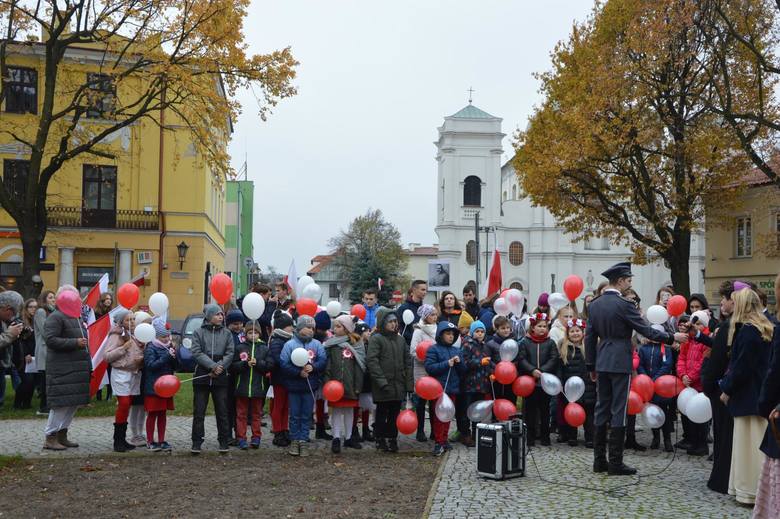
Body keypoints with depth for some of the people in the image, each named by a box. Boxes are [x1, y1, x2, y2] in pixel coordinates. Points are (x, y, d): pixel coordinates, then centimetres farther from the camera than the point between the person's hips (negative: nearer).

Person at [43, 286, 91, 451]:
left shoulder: (76, 318, 19)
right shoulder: (55, 317, -9)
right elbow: (51, 340, -19)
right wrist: (75, 342, -21)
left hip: (77, 368, 9)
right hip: (62, 369, -9)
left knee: (74, 403, 11)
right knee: (61, 403, -7)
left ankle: (62, 434, 21)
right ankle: (50, 438, 2)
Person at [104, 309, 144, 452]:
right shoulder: (116, 335, -6)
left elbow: (139, 353, 26)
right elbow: (107, 356, -13)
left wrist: (141, 358, 4)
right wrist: (123, 348, -19)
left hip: (134, 374, 7)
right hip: (121, 374, -7)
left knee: (127, 405, 7)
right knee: (123, 404, -13)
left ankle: (122, 439, 13)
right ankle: (117, 441, -5)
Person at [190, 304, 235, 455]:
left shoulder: (226, 333, 6)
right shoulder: (199, 332, 1)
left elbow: (230, 353, -1)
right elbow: (196, 352, -8)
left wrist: (219, 368, -13)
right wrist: (213, 366, -16)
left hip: (220, 378, 1)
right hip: (202, 376, -1)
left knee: (222, 411, 5)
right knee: (199, 411, 3)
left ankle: (223, 441, 14)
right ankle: (197, 442, 11)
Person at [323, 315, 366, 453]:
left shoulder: (356, 344, 1)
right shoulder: (331, 343, 1)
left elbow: (359, 365, 0)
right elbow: (326, 364, -4)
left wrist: (358, 385, -4)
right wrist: (327, 382, -14)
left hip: (350, 383, 1)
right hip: (335, 382, -1)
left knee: (349, 410, 11)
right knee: (336, 410, 3)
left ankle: (348, 437, 22)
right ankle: (336, 438, 9)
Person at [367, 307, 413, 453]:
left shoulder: (400, 339, 13)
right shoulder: (376, 339, -7)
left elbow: (408, 361, 14)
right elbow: (371, 361, -15)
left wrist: (409, 383, 7)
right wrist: (381, 381, -20)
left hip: (399, 385, 5)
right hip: (383, 386, -5)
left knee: (395, 413, 10)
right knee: (382, 413, 6)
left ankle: (392, 439, 21)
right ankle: (380, 439, 18)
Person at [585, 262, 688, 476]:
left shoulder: (594, 304, 7)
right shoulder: (624, 305, -14)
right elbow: (647, 331, -12)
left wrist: (591, 366, 16)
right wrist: (672, 337, 0)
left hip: (602, 364, 7)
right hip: (620, 363, -7)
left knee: (602, 409, 10)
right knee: (618, 411, -1)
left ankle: (599, 460, 15)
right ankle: (615, 462, 2)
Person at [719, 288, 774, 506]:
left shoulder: (747, 331, -17)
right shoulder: (766, 328, 10)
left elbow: (741, 367, -18)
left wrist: (727, 389, -7)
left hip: (747, 395, -9)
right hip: (762, 395, 9)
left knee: (748, 442, -2)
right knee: (760, 443, 11)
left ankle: (750, 490, 4)